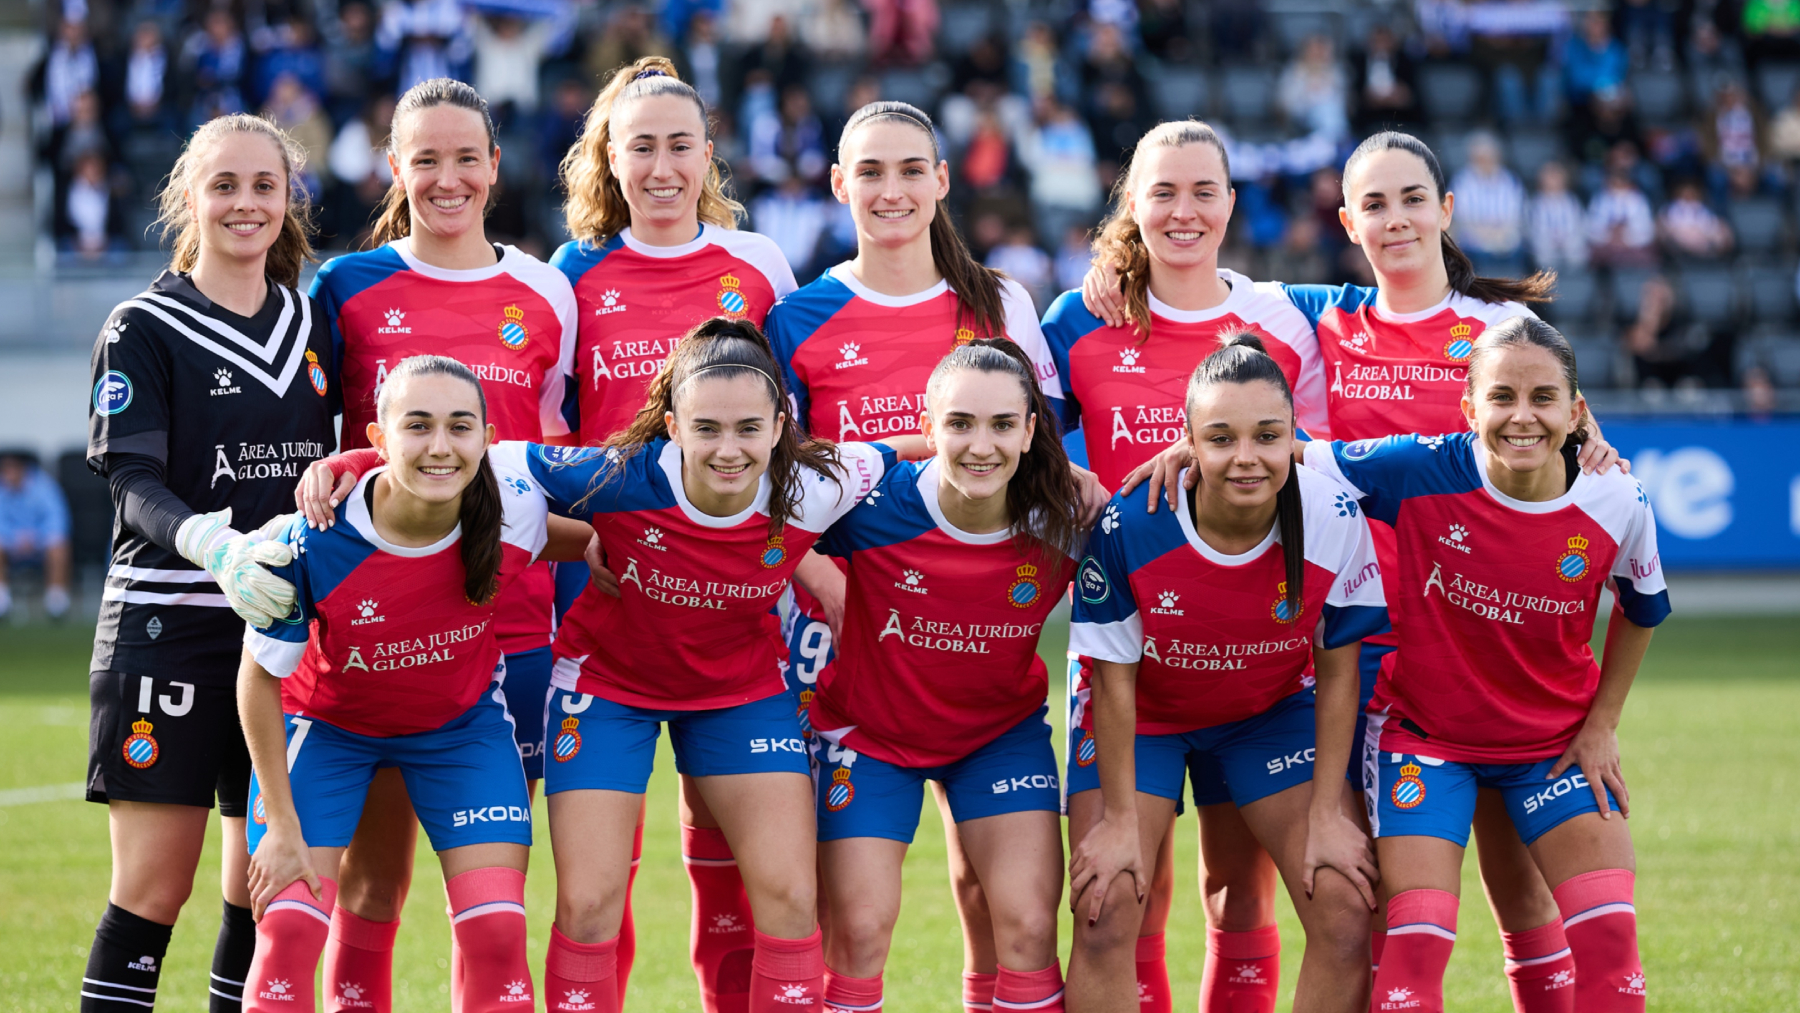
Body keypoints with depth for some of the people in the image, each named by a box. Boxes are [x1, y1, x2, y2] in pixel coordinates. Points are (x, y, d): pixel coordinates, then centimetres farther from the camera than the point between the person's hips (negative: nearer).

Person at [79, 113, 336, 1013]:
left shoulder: (314, 325, 12)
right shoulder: (142, 330, -2)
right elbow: (134, 482, -12)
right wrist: (213, 543, -31)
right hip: (168, 625, -4)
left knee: (267, 888, 4)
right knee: (151, 890, -6)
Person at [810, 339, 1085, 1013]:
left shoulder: (1065, 522, -22)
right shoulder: (873, 508, -27)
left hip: (1001, 729, 1)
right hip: (869, 729, -1)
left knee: (1028, 928, -8)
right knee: (860, 930, -4)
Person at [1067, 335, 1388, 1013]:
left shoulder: (1335, 521, -24)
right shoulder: (1127, 527, -29)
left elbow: (1338, 673, -10)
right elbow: (1114, 678, -16)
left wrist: (1327, 813, -10)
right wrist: (1120, 817, -13)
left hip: (1275, 710, 2)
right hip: (1144, 717, -2)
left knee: (1346, 913, -9)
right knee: (1103, 916, -15)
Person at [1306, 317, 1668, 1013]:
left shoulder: (1615, 504, -15)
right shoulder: (1419, 472, -23)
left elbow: (1641, 609, 6)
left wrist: (1602, 723, 5)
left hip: (1558, 740, 2)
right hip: (1423, 731, -2)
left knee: (1609, 934, -8)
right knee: (1416, 942, -13)